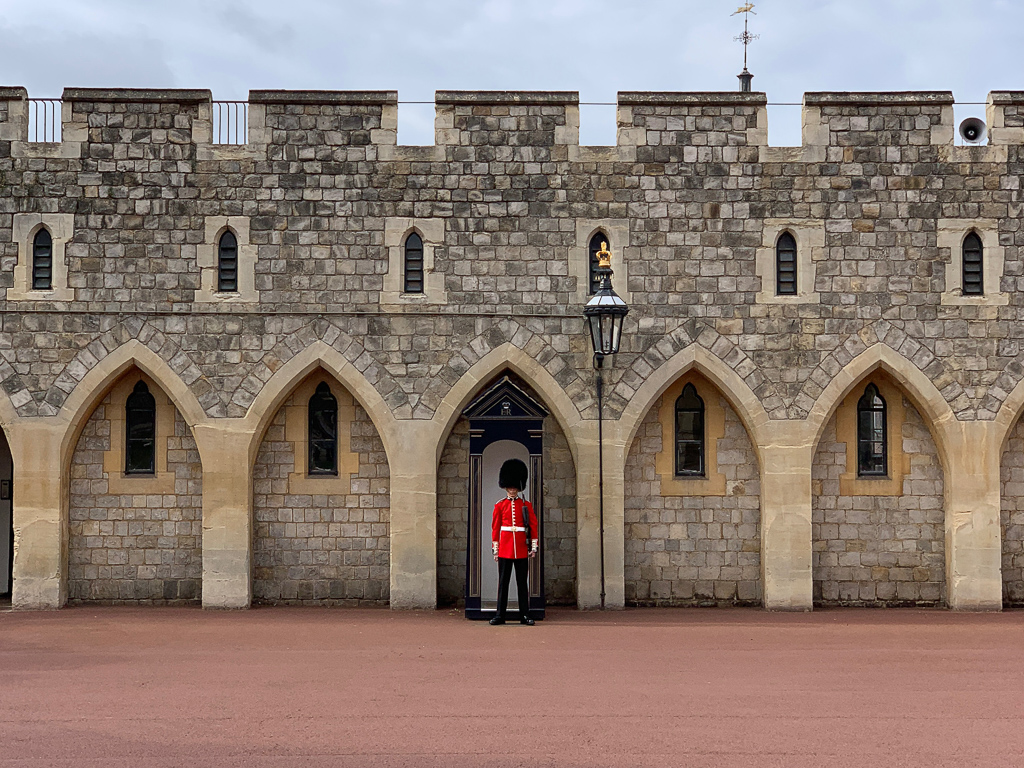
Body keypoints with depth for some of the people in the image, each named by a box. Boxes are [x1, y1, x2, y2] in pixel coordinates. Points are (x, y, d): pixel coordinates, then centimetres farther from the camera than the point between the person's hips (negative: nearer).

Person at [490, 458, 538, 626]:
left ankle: (525, 616, 7)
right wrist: (495, 549, 2)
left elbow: (533, 526, 6)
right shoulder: (500, 506, 6)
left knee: (522, 583, 4)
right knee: (503, 582, 2)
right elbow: (495, 528, 6)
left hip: (522, 550, 0)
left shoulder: (526, 505, 6)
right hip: (505, 549, 0)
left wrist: (534, 547, 0)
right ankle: (500, 615, 5)